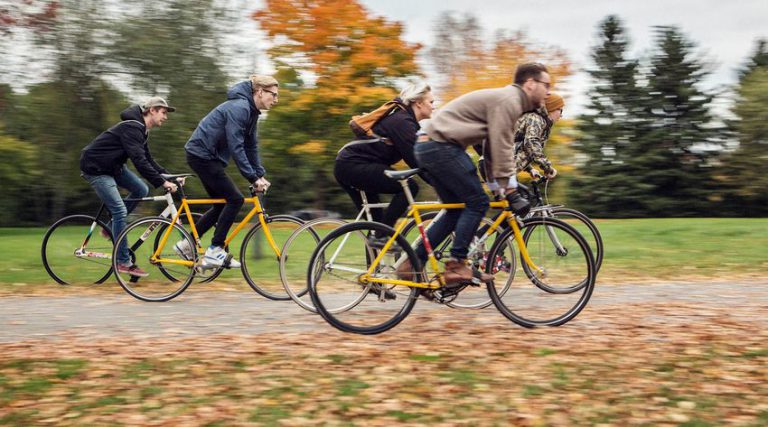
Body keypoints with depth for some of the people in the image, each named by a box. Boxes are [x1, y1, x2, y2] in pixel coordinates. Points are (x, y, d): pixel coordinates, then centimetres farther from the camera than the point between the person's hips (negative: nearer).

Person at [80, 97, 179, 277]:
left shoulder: (141, 130, 8)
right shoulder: (132, 127, -23)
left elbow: (148, 160, 11)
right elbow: (139, 161, -32)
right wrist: (162, 182, -34)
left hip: (112, 166, 10)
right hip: (95, 167, -10)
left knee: (141, 190, 0)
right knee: (119, 210, -14)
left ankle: (111, 228, 12)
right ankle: (123, 262, -7)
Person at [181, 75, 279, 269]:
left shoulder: (251, 111, 9)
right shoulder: (239, 108, -21)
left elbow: (251, 146, 12)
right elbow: (236, 147, -26)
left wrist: (260, 174, 4)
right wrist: (253, 178, -24)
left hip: (208, 157, 10)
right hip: (202, 155, -10)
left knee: (222, 204, 12)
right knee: (235, 199, -12)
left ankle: (187, 244, 19)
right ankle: (214, 251, -7)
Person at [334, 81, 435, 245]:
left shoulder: (401, 118, 17)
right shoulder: (402, 122, -13)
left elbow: (414, 157, 19)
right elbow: (415, 161, -18)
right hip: (354, 166, -11)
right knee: (409, 186, -15)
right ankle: (381, 236, -13)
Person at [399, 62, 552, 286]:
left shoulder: (504, 99, 21)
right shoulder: (508, 100, -11)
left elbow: (493, 146, 23)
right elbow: (502, 148, -16)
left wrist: (498, 185, 20)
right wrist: (510, 191, -12)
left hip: (429, 148, 10)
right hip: (442, 146, -10)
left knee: (458, 209, 12)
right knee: (477, 202, -7)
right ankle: (456, 265, -5)